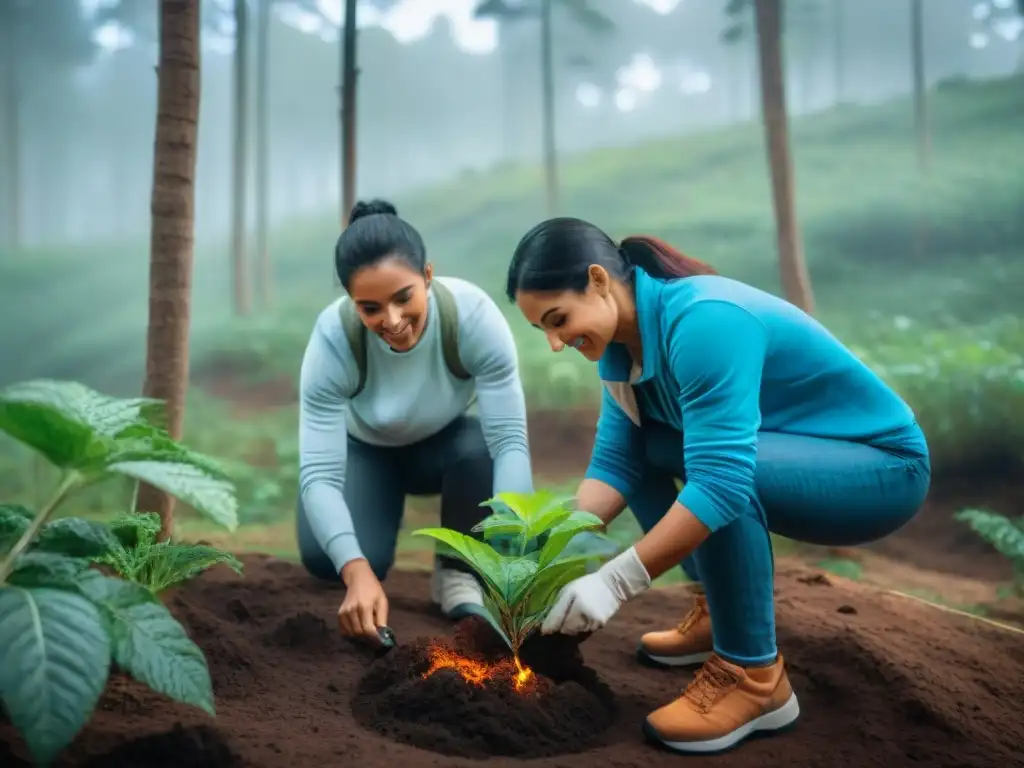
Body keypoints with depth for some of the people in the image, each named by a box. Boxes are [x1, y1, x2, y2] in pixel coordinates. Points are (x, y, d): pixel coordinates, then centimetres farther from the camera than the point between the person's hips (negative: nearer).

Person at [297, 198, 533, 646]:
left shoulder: (474, 315, -35)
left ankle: (457, 574, -7)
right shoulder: (333, 337, -34)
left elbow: (510, 441, -36)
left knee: (483, 448, -35)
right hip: (364, 450, 0)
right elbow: (318, 473, -35)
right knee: (327, 559, -25)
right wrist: (358, 572, -50)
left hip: (444, 443, 1)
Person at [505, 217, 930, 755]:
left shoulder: (703, 321, -30)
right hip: (789, 458, 9)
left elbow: (721, 482, -36)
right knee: (638, 443, 2)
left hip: (882, 467, -8)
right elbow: (617, 460, -7)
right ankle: (725, 610, 10)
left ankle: (755, 679, -16)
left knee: (713, 463, -33)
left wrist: (614, 582, -34)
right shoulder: (620, 336, -4)